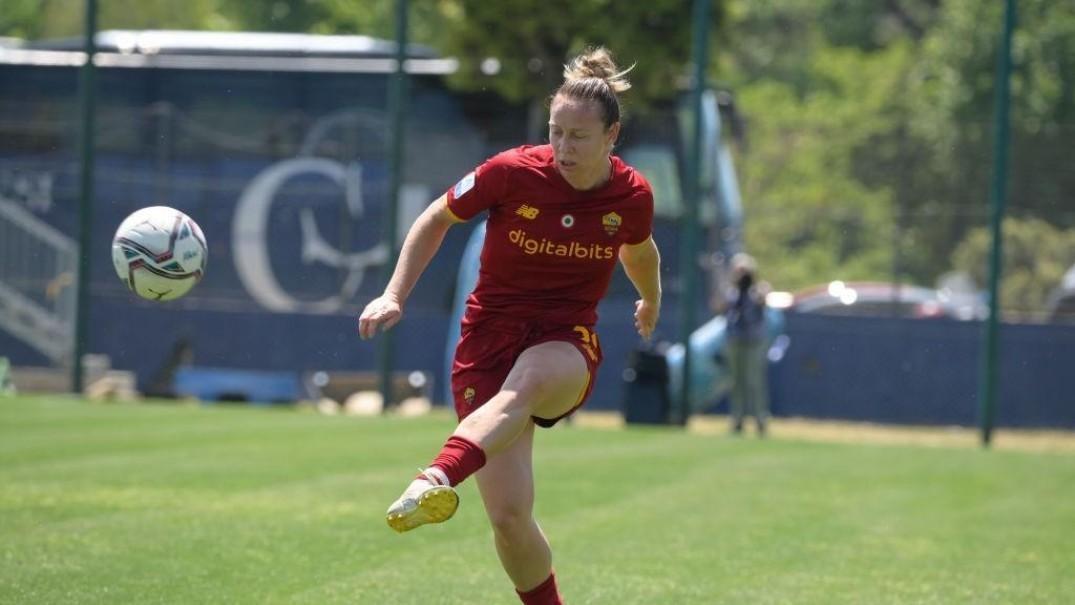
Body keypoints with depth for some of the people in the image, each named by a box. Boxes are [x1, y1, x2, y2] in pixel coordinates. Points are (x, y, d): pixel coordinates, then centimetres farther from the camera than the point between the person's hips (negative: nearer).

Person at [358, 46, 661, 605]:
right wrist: (394, 296, -2)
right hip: (490, 335, 0)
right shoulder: (512, 172, -9)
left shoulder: (632, 196, -2)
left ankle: (435, 483, -65)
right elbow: (437, 219, 6)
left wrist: (651, 300, 42)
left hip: (567, 342, 0)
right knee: (508, 516, -13)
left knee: (526, 383, -41)